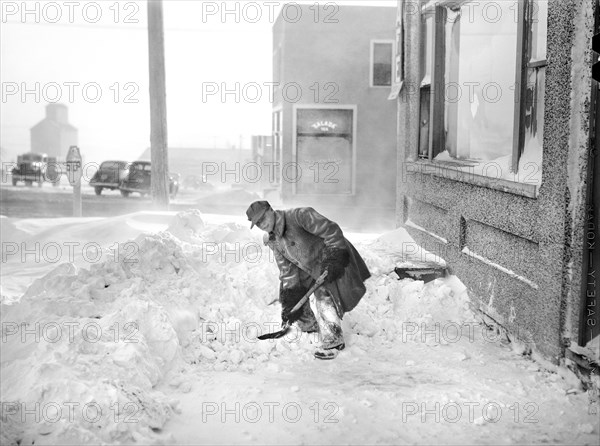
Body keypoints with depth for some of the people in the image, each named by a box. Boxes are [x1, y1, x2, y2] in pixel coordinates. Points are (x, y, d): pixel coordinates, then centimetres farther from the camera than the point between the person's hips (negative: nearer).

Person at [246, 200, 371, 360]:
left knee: (323, 296, -21)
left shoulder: (300, 215, -27)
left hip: (329, 263, -8)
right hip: (306, 267, 8)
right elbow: (287, 269, -2)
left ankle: (333, 341, -11)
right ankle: (309, 325, 35)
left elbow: (331, 231, -29)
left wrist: (335, 259, -33)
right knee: (293, 293, 11)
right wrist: (291, 299, -10)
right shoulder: (272, 240, -2)